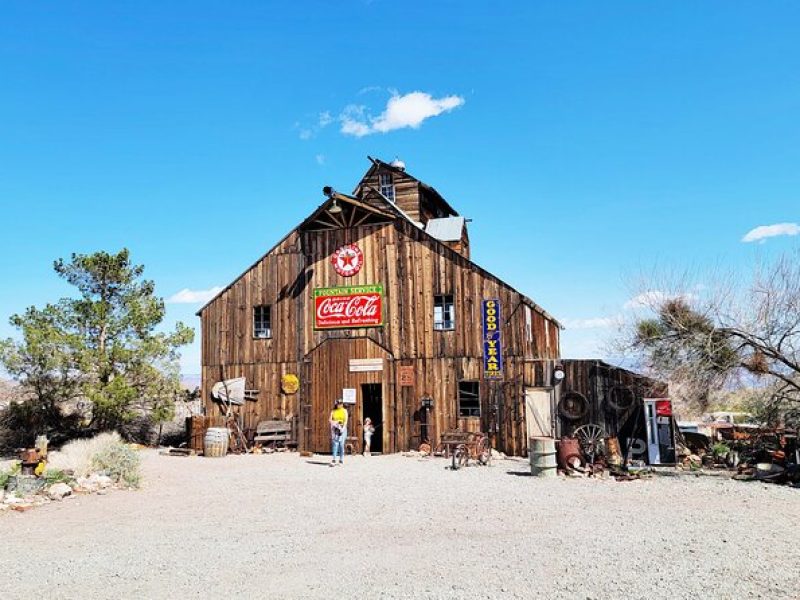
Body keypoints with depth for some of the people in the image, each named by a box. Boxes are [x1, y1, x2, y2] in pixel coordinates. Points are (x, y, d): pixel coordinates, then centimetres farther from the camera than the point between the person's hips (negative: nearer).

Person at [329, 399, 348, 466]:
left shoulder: (344, 411, 7)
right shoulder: (333, 411, 12)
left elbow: (346, 420, -1)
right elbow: (330, 420, 7)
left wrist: (343, 428, -14)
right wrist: (334, 422, -14)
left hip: (342, 428, -1)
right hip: (335, 429, 1)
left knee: (341, 444, -3)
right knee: (335, 444, -9)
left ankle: (341, 460, 4)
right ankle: (334, 460, -15)